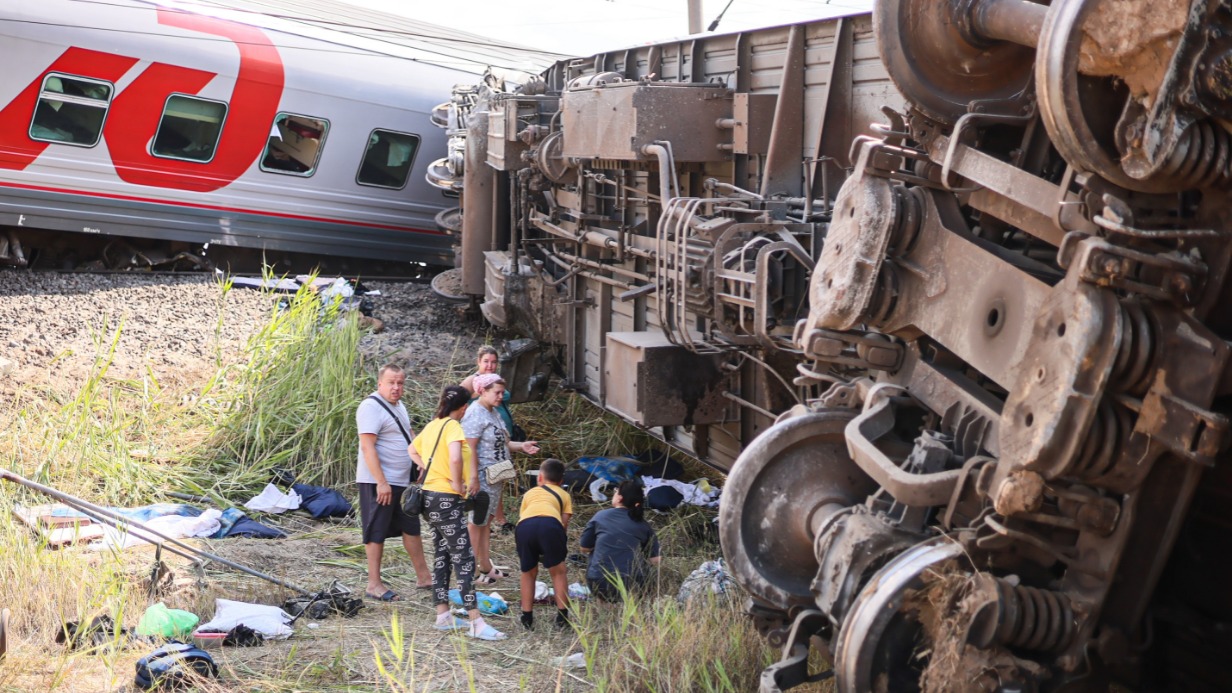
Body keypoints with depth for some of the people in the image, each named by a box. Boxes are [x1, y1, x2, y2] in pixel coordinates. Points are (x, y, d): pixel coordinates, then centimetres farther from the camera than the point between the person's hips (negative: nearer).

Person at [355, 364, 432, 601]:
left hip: (402, 481, 10)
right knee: (377, 533, -2)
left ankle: (423, 577, 24)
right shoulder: (371, 407, -16)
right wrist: (381, 482, -26)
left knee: (411, 528, 15)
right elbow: (367, 446, -23)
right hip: (378, 483, -10)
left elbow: (409, 435, 29)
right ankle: (374, 584, 6)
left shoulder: (398, 406, 14)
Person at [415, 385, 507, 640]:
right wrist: (457, 484, -18)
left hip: (431, 495, 10)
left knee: (443, 553, 15)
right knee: (464, 558, -9)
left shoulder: (432, 426, 12)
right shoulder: (453, 426, -15)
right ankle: (476, 623, -11)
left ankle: (443, 616, 19)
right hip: (446, 498, -10)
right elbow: (455, 458, -32)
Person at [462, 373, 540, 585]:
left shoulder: (493, 412, 13)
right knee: (476, 523, -1)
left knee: (486, 521, 16)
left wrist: (521, 446, 7)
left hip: (494, 477, 10)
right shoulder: (475, 415, -17)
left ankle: (486, 567, 24)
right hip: (482, 477, -10)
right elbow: (470, 449, -21)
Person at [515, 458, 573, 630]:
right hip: (550, 524, -1)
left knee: (528, 573, 22)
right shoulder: (563, 494, 34)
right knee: (558, 572, 18)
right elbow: (564, 522, 21)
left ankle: (527, 618, 23)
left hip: (524, 526, 2)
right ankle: (562, 617, 16)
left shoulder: (530, 493, 40)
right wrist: (560, 548, 29)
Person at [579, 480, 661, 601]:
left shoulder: (600, 516, 4)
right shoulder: (643, 524, 5)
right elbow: (654, 561, 5)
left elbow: (584, 548, 12)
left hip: (599, 586, 0)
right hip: (631, 586, 0)